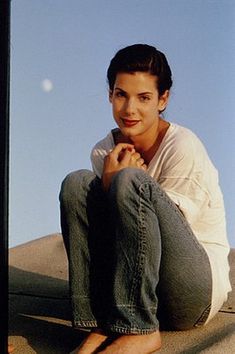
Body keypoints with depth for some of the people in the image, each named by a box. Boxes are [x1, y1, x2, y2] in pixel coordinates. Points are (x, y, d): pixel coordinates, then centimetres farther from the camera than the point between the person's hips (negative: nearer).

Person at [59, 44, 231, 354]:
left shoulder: (183, 147, -13)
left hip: (196, 289, -5)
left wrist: (116, 181, -18)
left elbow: (168, 228, -13)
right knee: (77, 182, -13)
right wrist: (109, 183, -15)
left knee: (130, 182, -27)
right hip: (135, 288, 5)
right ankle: (102, 326, -19)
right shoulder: (105, 152, 4)